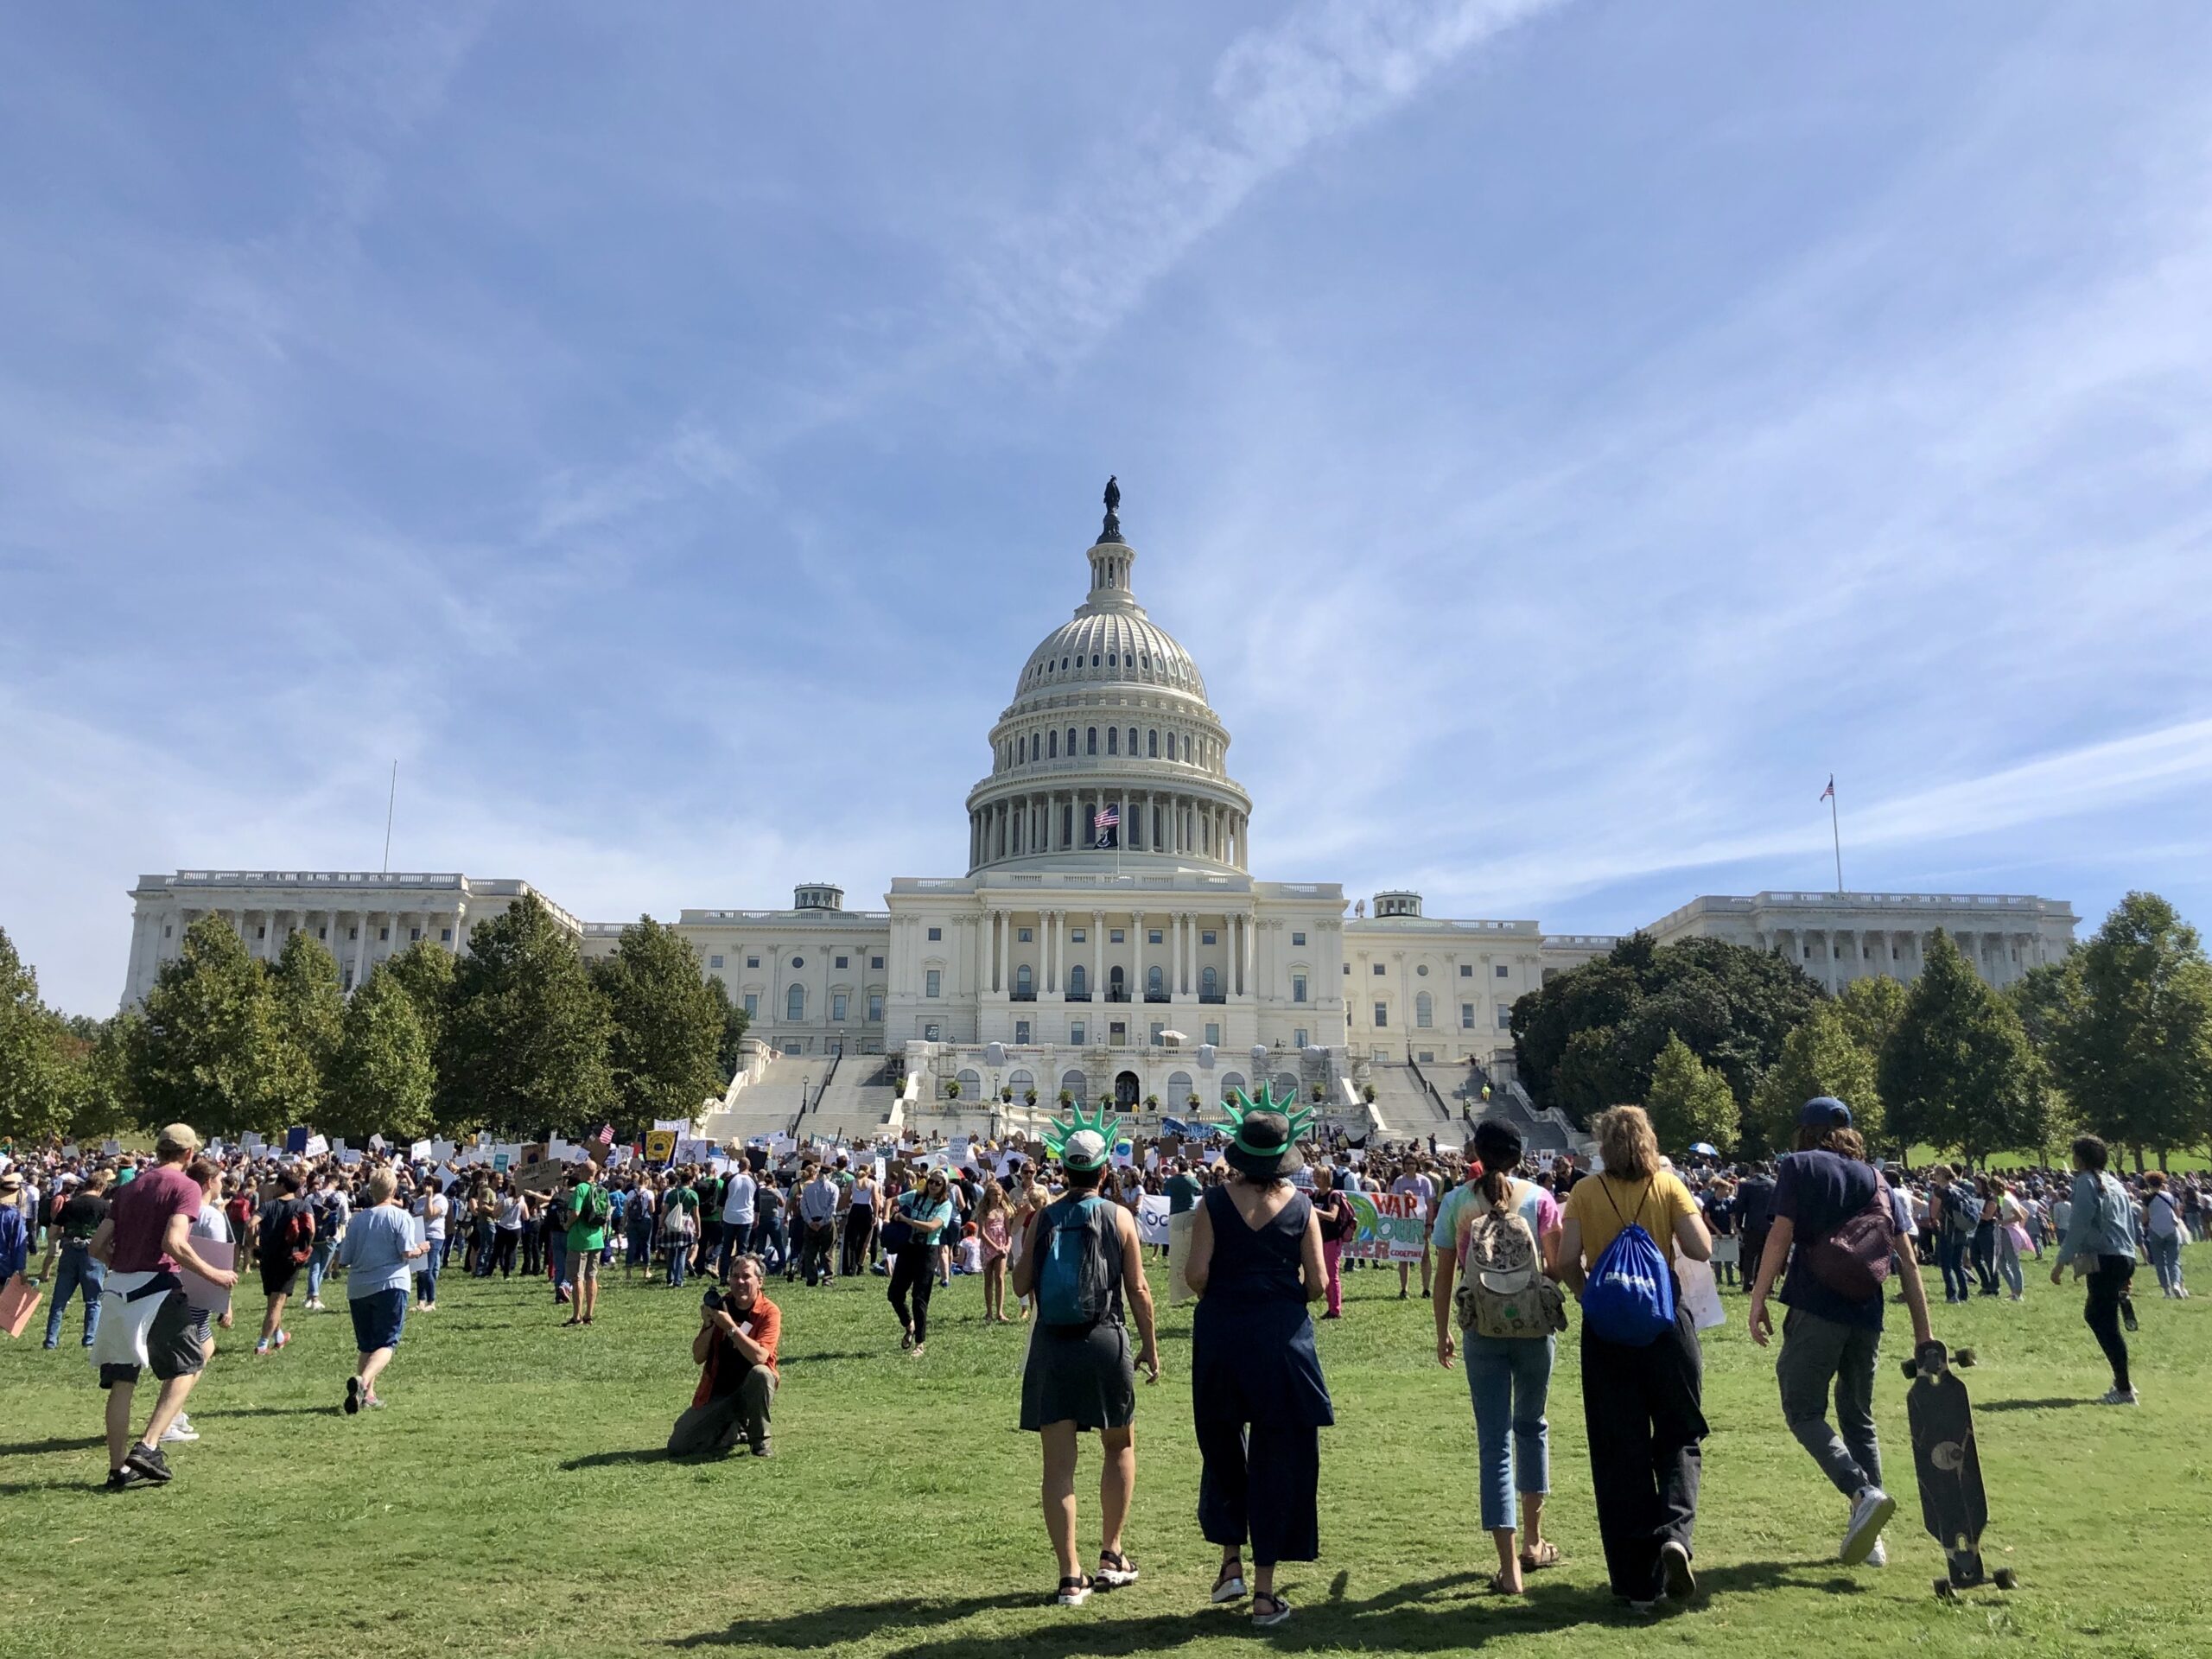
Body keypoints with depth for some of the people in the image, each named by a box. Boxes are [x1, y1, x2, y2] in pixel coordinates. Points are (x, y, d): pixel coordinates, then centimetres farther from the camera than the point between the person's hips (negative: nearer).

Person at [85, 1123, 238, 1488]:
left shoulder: (128, 1188, 15)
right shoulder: (185, 1186, -6)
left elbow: (97, 1246, 12)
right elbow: (174, 1243, -18)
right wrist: (213, 1274, -8)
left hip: (117, 1288, 7)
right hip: (156, 1287, -7)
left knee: (121, 1380, 11)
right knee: (187, 1367, 7)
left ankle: (118, 1468, 14)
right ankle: (147, 1446, -5)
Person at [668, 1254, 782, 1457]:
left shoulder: (769, 1312, -12)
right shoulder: (720, 1306, 0)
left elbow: (759, 1357, -28)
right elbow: (698, 1357, -1)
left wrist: (730, 1327, -29)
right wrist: (708, 1325, -17)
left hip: (751, 1391, -4)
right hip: (716, 1393, 4)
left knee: (761, 1373, -37)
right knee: (678, 1447, -10)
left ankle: (760, 1439, -13)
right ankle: (734, 1432, 18)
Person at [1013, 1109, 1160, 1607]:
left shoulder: (1043, 1218, 0)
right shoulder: (1120, 1218, -3)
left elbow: (1022, 1285, 3)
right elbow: (1138, 1290, -3)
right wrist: (1149, 1347, 6)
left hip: (1051, 1345, 1)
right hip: (1105, 1342, -1)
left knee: (1059, 1463, 4)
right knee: (1120, 1446, 20)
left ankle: (1070, 1576, 4)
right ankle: (1111, 1556, 23)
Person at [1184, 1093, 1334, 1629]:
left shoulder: (1215, 1203, -5)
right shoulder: (1301, 1207, -3)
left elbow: (1196, 1273, -11)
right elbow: (1318, 1283, -4)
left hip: (1221, 1332, 0)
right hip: (1283, 1336, 0)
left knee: (1222, 1445, 21)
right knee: (1280, 1456, 8)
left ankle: (1231, 1561, 23)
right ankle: (1264, 1592, 12)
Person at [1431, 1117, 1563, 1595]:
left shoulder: (1459, 1202, -1)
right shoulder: (1540, 1198, -2)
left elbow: (1445, 1274, 0)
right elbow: (1554, 1268, -5)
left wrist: (1442, 1333, 10)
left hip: (1482, 1330, -1)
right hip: (1533, 1325, 1)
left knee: (1494, 1440, 4)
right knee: (1531, 1426, 22)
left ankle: (1509, 1568, 1)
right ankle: (1533, 1542, 32)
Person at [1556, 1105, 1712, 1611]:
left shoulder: (1585, 1192, -3)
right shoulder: (1669, 1185, -2)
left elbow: (1567, 1262, -9)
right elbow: (1700, 1250, -10)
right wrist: (1678, 1225, 10)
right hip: (1667, 1322, 0)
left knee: (1620, 1451, 7)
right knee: (1678, 1438, 15)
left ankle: (1639, 1583, 11)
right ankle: (1675, 1532, -10)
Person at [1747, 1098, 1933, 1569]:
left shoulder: (1799, 1166, 3)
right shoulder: (1875, 1178, 16)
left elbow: (1780, 1236, -8)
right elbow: (1908, 1259, 11)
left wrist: (1757, 1301, -6)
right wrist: (1924, 1332, 13)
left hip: (1816, 1309, -5)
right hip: (1866, 1316, 6)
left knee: (1803, 1411, 1)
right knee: (1859, 1417, 15)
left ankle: (1864, 1494, -20)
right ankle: (1869, 1538, 13)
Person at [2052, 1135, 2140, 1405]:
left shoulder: (2087, 1182, -6)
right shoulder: (2115, 1184, 19)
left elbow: (2078, 1225, -14)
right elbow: (2130, 1223, 21)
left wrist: (2061, 1261, -12)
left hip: (2104, 1261, -9)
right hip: (2125, 1259, 9)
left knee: (2106, 1323, -5)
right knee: (2094, 1314, 17)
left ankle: (2124, 1389, -6)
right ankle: (2122, 1378, 17)